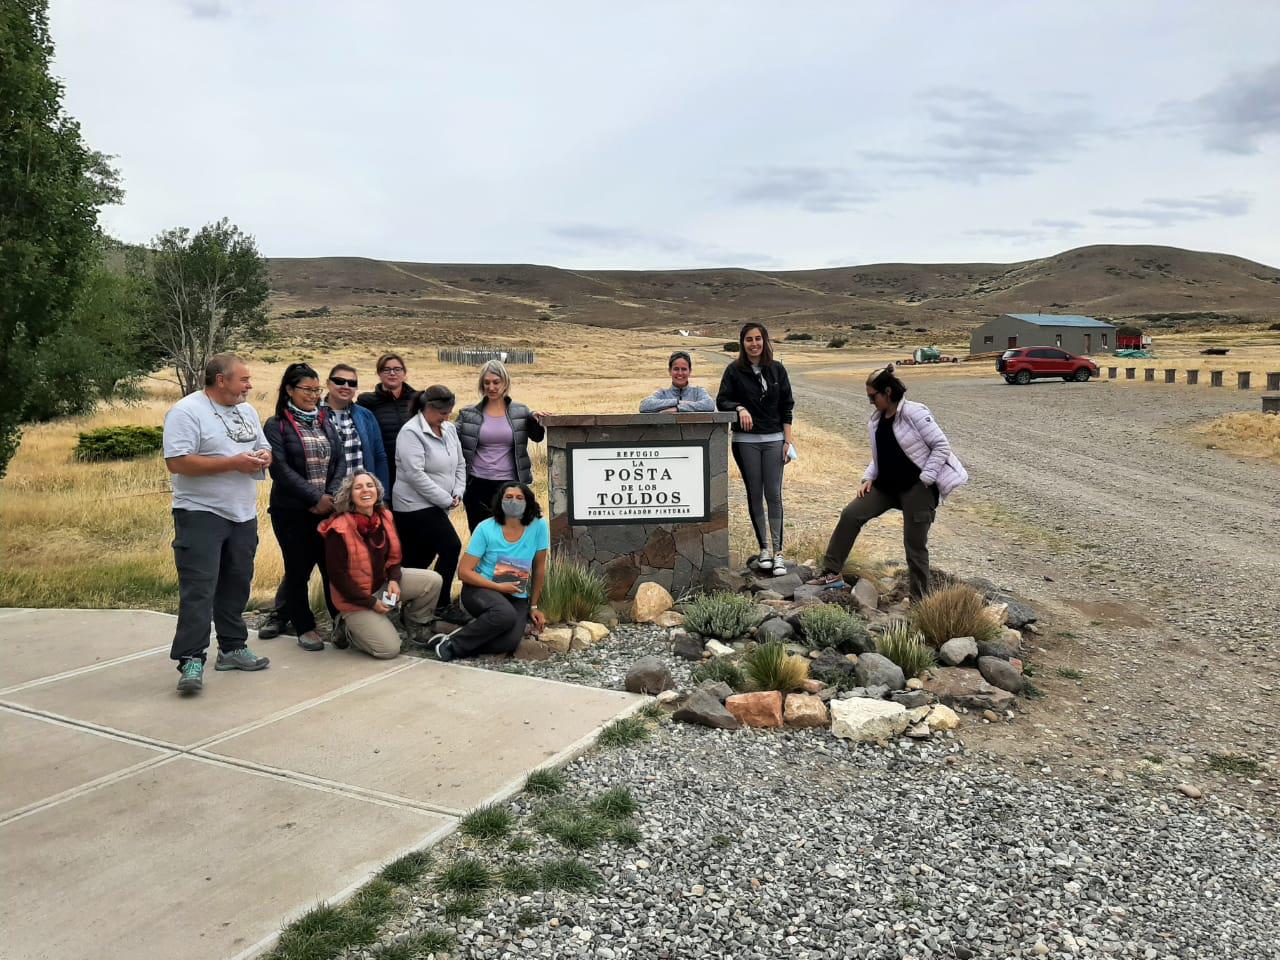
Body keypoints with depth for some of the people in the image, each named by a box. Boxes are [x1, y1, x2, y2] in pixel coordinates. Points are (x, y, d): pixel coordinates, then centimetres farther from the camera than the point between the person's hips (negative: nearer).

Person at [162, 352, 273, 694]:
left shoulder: (247, 411, 13)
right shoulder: (187, 411, -12)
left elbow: (265, 448, 22)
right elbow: (177, 462, -21)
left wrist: (263, 457, -4)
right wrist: (233, 463, -21)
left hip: (243, 515, 8)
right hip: (201, 515, -8)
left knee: (236, 585, 13)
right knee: (198, 589, -9)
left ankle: (232, 648, 24)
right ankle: (191, 660, -6)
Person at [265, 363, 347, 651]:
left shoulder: (326, 423, 14)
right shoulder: (276, 426, -2)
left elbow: (340, 462, 8)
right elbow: (281, 468, -11)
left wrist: (332, 496, -8)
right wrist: (316, 497, -15)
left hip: (329, 509, 4)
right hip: (293, 511, -4)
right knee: (299, 570, 4)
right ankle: (304, 628, 16)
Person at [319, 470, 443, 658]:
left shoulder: (384, 517, -4)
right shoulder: (339, 530, -23)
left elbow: (393, 555, 8)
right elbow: (337, 576, -20)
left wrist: (394, 580, -13)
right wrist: (371, 602, -19)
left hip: (383, 582, 6)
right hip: (355, 598, -6)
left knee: (433, 580, -11)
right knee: (389, 649, -16)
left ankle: (416, 626, 12)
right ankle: (347, 627, 9)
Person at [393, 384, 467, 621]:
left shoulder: (449, 429, 10)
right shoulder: (411, 432, -15)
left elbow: (460, 464, 16)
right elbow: (415, 474, -21)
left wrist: (457, 493, -1)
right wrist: (446, 499, -18)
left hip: (437, 505, 8)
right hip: (416, 506, -8)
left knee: (420, 559, 12)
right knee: (451, 546, -13)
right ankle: (442, 605, 0)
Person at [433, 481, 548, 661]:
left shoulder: (539, 527, -7)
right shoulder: (485, 529, -9)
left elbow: (539, 568, 3)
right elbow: (464, 571, -9)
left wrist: (534, 606, 8)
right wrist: (499, 587, -17)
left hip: (517, 598, 2)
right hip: (480, 589, -2)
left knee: (510, 642, -28)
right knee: (505, 615, -36)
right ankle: (453, 642, -18)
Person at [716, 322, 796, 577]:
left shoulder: (777, 370, 5)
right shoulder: (734, 371, 2)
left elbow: (787, 407, 7)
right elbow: (722, 400, 1)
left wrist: (788, 441, 2)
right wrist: (740, 408, -19)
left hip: (773, 440, 0)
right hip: (745, 441, 0)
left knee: (774, 495, -4)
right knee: (755, 495, 6)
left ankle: (777, 552, -1)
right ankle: (764, 548, 16)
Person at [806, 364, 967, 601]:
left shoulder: (914, 413, -14)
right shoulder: (877, 420, 9)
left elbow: (941, 445, -13)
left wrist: (926, 479, -16)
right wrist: (868, 478, 4)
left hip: (917, 487, -7)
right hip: (886, 485, 7)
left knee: (915, 544, -2)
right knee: (850, 515, -5)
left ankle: (920, 599, 12)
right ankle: (832, 572, 1)